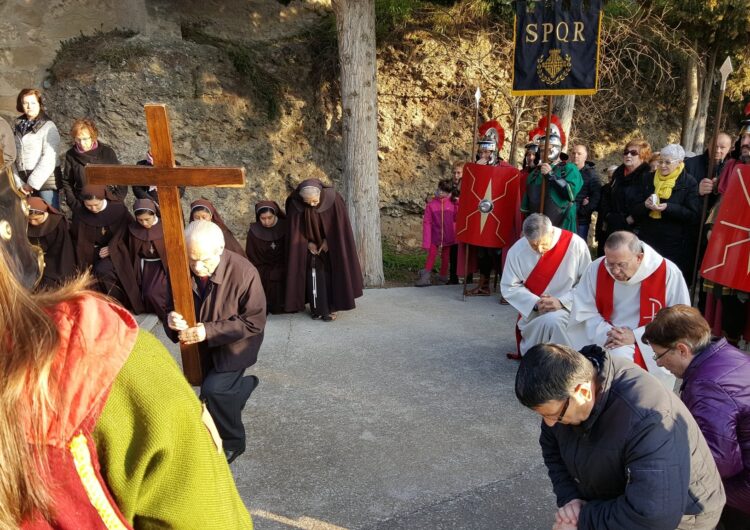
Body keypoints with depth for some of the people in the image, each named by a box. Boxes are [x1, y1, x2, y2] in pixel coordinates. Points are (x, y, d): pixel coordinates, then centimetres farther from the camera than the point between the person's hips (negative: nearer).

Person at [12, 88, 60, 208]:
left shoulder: (48, 126, -2)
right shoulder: (17, 127, 13)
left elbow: (49, 158, -10)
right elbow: (12, 156, 8)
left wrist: (33, 182, -11)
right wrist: (19, 182, -4)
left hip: (46, 179, -4)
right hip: (24, 180, 4)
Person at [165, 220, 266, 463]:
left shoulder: (243, 272, -30)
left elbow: (254, 321, -25)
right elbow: (173, 305, -4)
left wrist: (210, 331, -34)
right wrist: (172, 320, -30)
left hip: (234, 345, -5)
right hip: (202, 346, 6)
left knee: (214, 390, -21)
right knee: (210, 390, 21)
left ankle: (232, 443, 6)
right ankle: (242, 385, 56)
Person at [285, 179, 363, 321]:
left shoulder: (333, 199, -21)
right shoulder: (295, 204, -16)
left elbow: (339, 225, -12)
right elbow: (294, 229, -6)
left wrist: (327, 241, -14)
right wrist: (307, 243, -11)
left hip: (330, 246, -1)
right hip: (310, 246, 1)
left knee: (330, 274, 0)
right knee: (314, 275, -2)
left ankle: (330, 309, 10)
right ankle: (317, 309, 8)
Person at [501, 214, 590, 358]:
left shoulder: (576, 244, -11)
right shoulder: (517, 250, -9)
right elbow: (509, 287, -3)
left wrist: (562, 301, -19)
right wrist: (535, 303, -16)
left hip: (566, 308, -1)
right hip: (532, 312, 2)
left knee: (553, 320, -33)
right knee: (548, 322, -29)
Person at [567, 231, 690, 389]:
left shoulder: (669, 274, -13)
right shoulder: (596, 268, -7)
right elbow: (584, 310, 0)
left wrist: (636, 336, -17)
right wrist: (606, 333, -18)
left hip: (648, 344, -2)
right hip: (603, 340, 3)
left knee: (619, 357, -32)